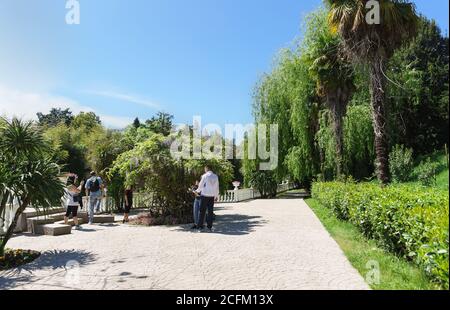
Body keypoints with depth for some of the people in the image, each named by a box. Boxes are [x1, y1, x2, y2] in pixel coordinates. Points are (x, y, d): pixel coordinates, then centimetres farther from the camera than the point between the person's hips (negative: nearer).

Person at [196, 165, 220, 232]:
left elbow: (201, 185, -1)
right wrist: (216, 196, 19)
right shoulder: (215, 176, 5)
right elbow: (217, 187, 10)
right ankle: (209, 227, 7)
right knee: (210, 211, 7)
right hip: (212, 196, 4)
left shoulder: (205, 176, -8)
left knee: (202, 211, 3)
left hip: (204, 195, -4)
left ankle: (200, 226, 4)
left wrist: (198, 190, 19)